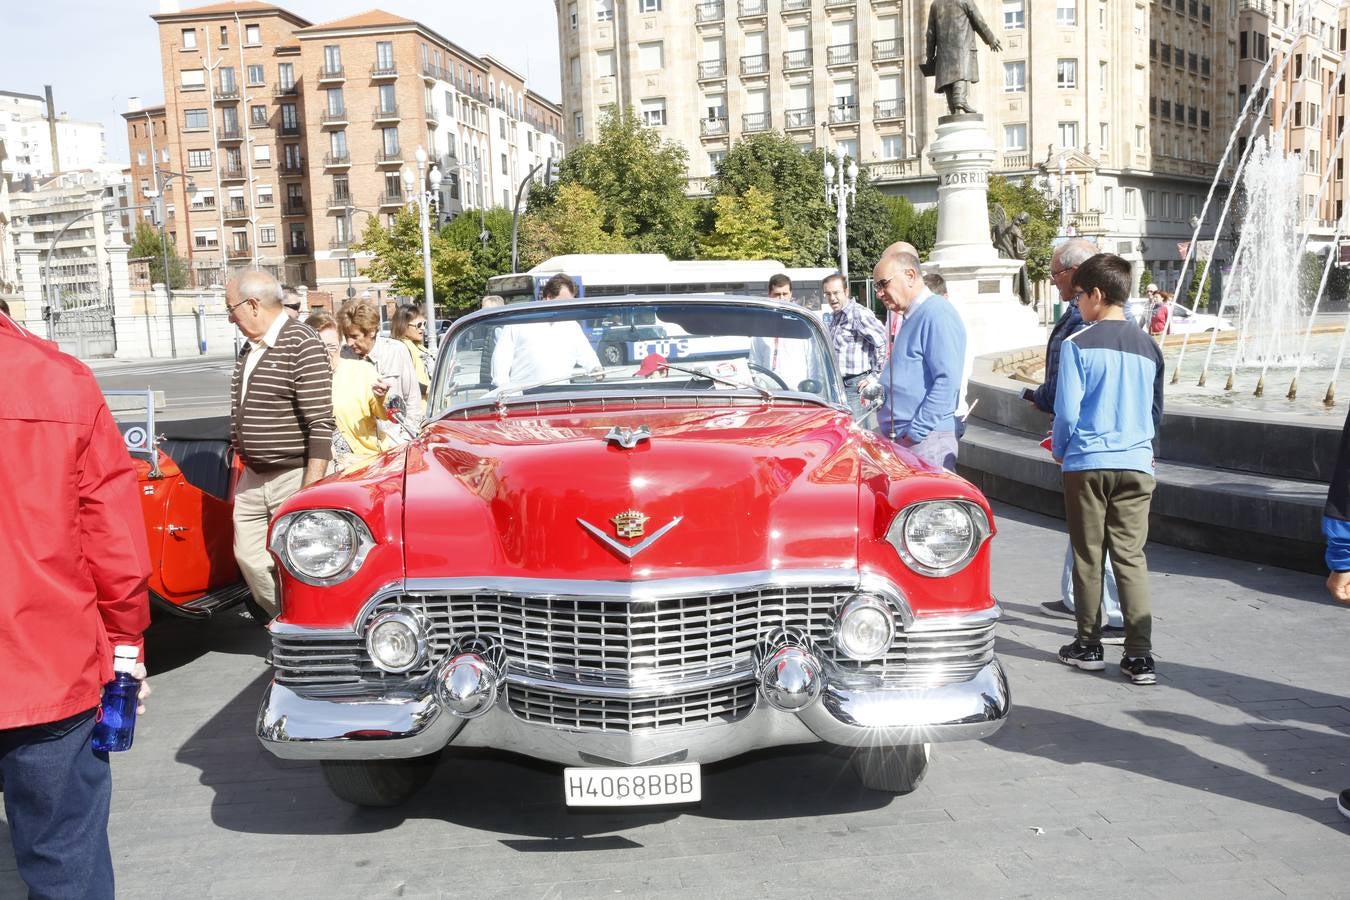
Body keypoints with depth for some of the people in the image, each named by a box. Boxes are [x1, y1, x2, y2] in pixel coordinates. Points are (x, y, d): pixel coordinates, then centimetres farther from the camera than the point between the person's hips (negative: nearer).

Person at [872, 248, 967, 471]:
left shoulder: (937, 313, -13)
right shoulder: (912, 318, 18)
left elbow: (947, 381, -22)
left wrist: (915, 434, -20)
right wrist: (879, 389, 13)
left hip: (926, 444, -9)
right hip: (899, 440, 9)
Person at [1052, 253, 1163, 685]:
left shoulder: (1078, 344, -8)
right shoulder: (1148, 346, 7)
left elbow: (1067, 411, -10)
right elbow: (1157, 411, 15)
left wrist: (1059, 450, 7)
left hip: (1087, 463, -3)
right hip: (1136, 464, 3)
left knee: (1088, 556, 8)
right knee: (1131, 558, 5)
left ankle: (1088, 646, 18)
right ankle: (1139, 656, 2)